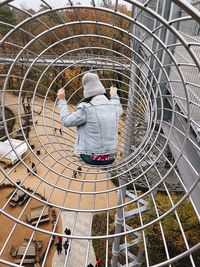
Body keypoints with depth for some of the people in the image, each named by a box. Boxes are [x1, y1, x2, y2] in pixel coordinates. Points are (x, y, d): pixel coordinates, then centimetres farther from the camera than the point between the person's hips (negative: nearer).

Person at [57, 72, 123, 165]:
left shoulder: (86, 109, -18)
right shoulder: (114, 106, -3)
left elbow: (66, 121, -6)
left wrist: (61, 100, 5)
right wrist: (114, 95, 38)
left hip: (91, 158, -4)